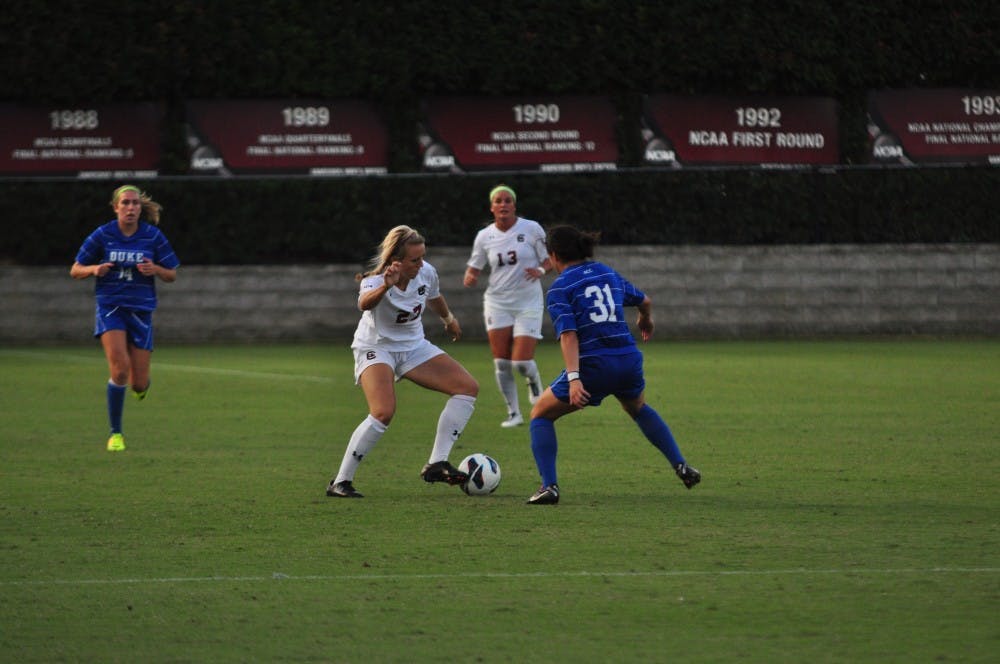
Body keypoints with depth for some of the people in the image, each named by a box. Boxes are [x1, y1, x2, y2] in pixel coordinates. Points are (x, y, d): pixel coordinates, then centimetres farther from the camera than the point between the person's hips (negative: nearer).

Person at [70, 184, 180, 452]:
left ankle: (141, 383, 40)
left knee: (139, 383, -1)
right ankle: (115, 433, -6)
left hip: (141, 310, 1)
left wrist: (155, 269, -15)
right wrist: (94, 269, -17)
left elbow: (171, 275, 7)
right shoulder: (102, 235, -3)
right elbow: (75, 270, 4)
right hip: (110, 307, -1)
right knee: (120, 369, -21)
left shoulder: (153, 236, -1)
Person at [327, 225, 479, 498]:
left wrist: (449, 319, 33)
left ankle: (436, 464, -6)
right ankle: (340, 482, -18)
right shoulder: (375, 280, -28)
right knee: (384, 412, -30)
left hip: (413, 346, 7)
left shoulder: (426, 272, -11)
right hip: (376, 349, -7)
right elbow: (364, 304, -53)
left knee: (468, 387, -6)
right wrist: (385, 287, -74)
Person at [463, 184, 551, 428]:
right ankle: (514, 413, 7)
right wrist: (470, 278, -16)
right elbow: (474, 268, 8)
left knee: (521, 362, -11)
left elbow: (549, 259, 2)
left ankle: (535, 383, 25)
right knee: (501, 363, -5)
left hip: (528, 303, -2)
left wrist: (540, 270, -20)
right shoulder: (484, 236, 2)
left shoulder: (531, 229, -5)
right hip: (497, 303, 2)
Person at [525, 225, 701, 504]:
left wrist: (573, 378, -24)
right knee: (638, 408, 37)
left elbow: (569, 335, -15)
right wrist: (646, 321, 52)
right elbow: (645, 301, 29)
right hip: (629, 362, 5)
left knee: (540, 415, 14)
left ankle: (549, 486, -2)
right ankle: (681, 466, 28)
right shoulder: (608, 274, 15)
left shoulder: (559, 288, -2)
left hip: (592, 366, -5)